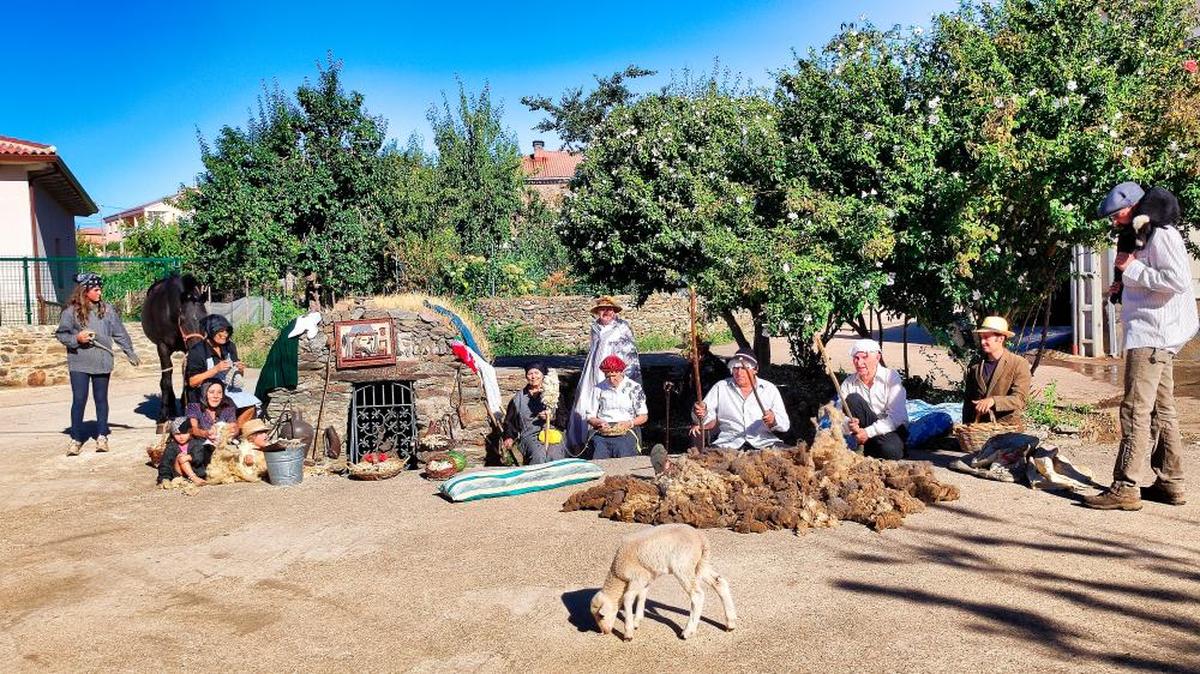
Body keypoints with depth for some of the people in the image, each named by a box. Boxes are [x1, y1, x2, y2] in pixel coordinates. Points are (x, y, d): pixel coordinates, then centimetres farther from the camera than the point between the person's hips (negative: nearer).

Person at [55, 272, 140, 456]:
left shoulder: (107, 309, 2)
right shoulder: (72, 311, -5)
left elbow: (120, 333, 7)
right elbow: (60, 334, 2)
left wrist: (131, 354, 9)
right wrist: (76, 339, -17)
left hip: (102, 363, 2)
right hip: (79, 363, -2)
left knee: (101, 399, 10)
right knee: (79, 400, 0)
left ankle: (102, 436, 20)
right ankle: (76, 438, 11)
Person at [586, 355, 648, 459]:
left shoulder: (634, 388, 10)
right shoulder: (598, 389, 14)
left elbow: (644, 416, 10)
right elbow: (590, 417, 15)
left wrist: (629, 423, -8)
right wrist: (598, 423, -7)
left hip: (625, 431, -1)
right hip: (602, 432, 1)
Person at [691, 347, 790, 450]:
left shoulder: (769, 389, 11)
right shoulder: (720, 387, 12)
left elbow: (785, 425, 6)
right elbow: (706, 420, 7)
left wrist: (773, 421, -16)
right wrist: (701, 413, -16)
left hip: (763, 444, 0)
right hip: (728, 444, 0)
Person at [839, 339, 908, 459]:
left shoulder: (891, 377, -11)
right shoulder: (848, 383, -2)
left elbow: (896, 416, -20)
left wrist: (868, 432, -27)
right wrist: (849, 424, -33)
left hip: (892, 428, -2)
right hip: (864, 429, 3)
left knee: (889, 450, -36)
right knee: (852, 399, -22)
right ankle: (862, 445, -18)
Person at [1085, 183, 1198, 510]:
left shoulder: (1161, 235, -11)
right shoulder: (1146, 236, 19)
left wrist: (1133, 268, -16)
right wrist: (1127, 286, 11)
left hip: (1152, 336, -11)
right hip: (1154, 336, 11)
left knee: (1136, 410, -12)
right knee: (1161, 411, 12)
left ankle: (1125, 488, -12)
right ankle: (1170, 483, 18)